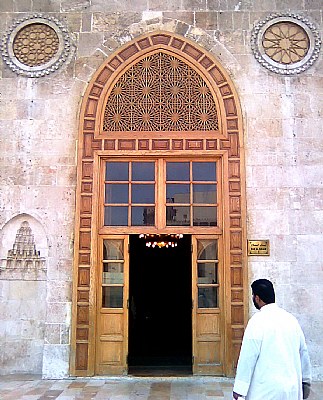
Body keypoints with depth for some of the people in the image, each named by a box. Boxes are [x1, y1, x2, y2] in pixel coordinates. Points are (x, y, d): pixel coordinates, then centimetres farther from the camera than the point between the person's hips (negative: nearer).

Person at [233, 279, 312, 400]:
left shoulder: (257, 321, -14)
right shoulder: (291, 318, 3)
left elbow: (248, 356, -15)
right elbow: (303, 352, 11)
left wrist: (239, 388, -8)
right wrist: (306, 380, 24)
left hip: (267, 390, -6)